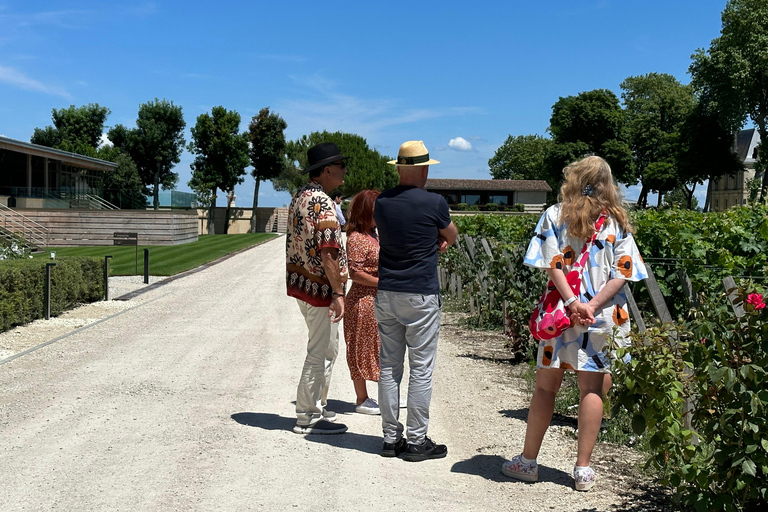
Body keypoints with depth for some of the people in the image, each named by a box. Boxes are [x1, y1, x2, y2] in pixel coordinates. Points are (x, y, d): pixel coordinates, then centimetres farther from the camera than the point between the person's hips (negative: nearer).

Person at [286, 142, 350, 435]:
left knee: (327, 348, 20)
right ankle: (308, 417, 7)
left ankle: (315, 407, 29)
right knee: (319, 352, -1)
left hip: (300, 282, 10)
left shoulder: (300, 196, 12)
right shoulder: (322, 202, -19)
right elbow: (328, 252, -24)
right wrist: (338, 293, -22)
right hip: (319, 286, -10)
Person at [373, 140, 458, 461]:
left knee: (389, 367, 10)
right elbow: (451, 237, 8)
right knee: (421, 370, 2)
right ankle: (417, 441, 7)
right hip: (421, 296, -5)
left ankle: (391, 438, 15)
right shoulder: (433, 203, -10)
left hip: (386, 293, 5)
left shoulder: (382, 203, 4)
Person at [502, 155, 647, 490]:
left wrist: (572, 302, -12)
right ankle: (583, 469, 8)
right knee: (592, 390, 5)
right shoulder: (617, 222, 6)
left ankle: (527, 462, 16)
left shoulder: (555, 215, 2)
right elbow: (622, 274, -3)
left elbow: (551, 264, -8)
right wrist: (592, 306, -10)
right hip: (605, 319, 1)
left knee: (545, 386, 8)